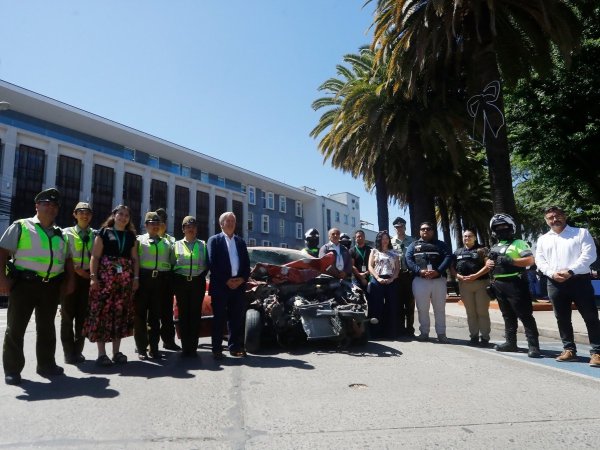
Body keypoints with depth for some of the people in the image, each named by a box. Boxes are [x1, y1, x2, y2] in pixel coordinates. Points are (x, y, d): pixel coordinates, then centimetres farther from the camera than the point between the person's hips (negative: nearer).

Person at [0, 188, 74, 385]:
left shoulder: (60, 234, 16)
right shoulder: (20, 226, 1)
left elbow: (67, 259, 20)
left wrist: (70, 280, 9)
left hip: (52, 286, 5)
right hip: (24, 283, -4)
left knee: (47, 327, 13)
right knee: (16, 327, 4)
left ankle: (46, 364, 25)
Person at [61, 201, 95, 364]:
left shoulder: (95, 235, 8)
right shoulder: (67, 233, 4)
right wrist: (76, 268, -13)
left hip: (88, 277, 2)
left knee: (83, 315, 7)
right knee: (68, 315, 2)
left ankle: (78, 351, 18)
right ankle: (69, 352, 11)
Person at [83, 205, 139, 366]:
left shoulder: (131, 236, 15)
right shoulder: (104, 232, 4)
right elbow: (95, 256, -2)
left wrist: (136, 277, 6)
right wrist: (93, 277, -11)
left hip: (125, 279, 4)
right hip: (105, 278, -4)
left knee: (121, 313, 5)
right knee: (102, 312, -6)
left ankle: (116, 352, 14)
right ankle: (101, 353, 2)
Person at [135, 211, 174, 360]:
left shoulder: (166, 242, 17)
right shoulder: (139, 240, 7)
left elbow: (172, 262, 14)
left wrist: (169, 280, 5)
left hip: (161, 280, 3)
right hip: (144, 278, -3)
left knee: (156, 315, 7)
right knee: (140, 314, 2)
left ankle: (154, 347, 14)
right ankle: (141, 348, 10)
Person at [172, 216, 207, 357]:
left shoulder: (203, 245, 10)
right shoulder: (177, 245, 10)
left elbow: (207, 264, 10)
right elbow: (172, 264, 8)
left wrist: (201, 275, -3)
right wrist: (175, 282, -1)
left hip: (198, 282, 0)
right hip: (181, 282, 0)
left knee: (196, 314, 1)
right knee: (183, 314, 3)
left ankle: (193, 347, 6)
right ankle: (185, 347, 9)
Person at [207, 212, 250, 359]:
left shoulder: (240, 241, 17)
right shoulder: (214, 240, 4)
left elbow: (247, 263, 13)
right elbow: (212, 264, -6)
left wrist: (242, 279, -4)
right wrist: (226, 280, -12)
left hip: (238, 285, 4)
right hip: (220, 286, -4)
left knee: (237, 318, 7)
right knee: (219, 318, 1)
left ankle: (235, 347, 16)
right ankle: (217, 349, 8)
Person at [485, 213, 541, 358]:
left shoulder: (518, 243, -3)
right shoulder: (495, 247, 19)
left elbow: (530, 260, -14)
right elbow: (488, 262, 26)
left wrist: (510, 261, -22)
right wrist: (489, 263, 3)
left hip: (515, 284, -7)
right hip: (499, 284, 8)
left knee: (525, 315, -6)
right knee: (508, 316, 14)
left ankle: (534, 346, -4)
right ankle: (510, 342, 23)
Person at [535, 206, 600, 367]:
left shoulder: (581, 233, 6)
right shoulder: (543, 239, 15)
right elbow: (540, 261, 8)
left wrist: (570, 271, -17)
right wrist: (552, 274, -10)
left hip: (579, 280, -3)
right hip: (555, 283, 3)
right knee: (562, 318, 8)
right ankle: (569, 350, 18)